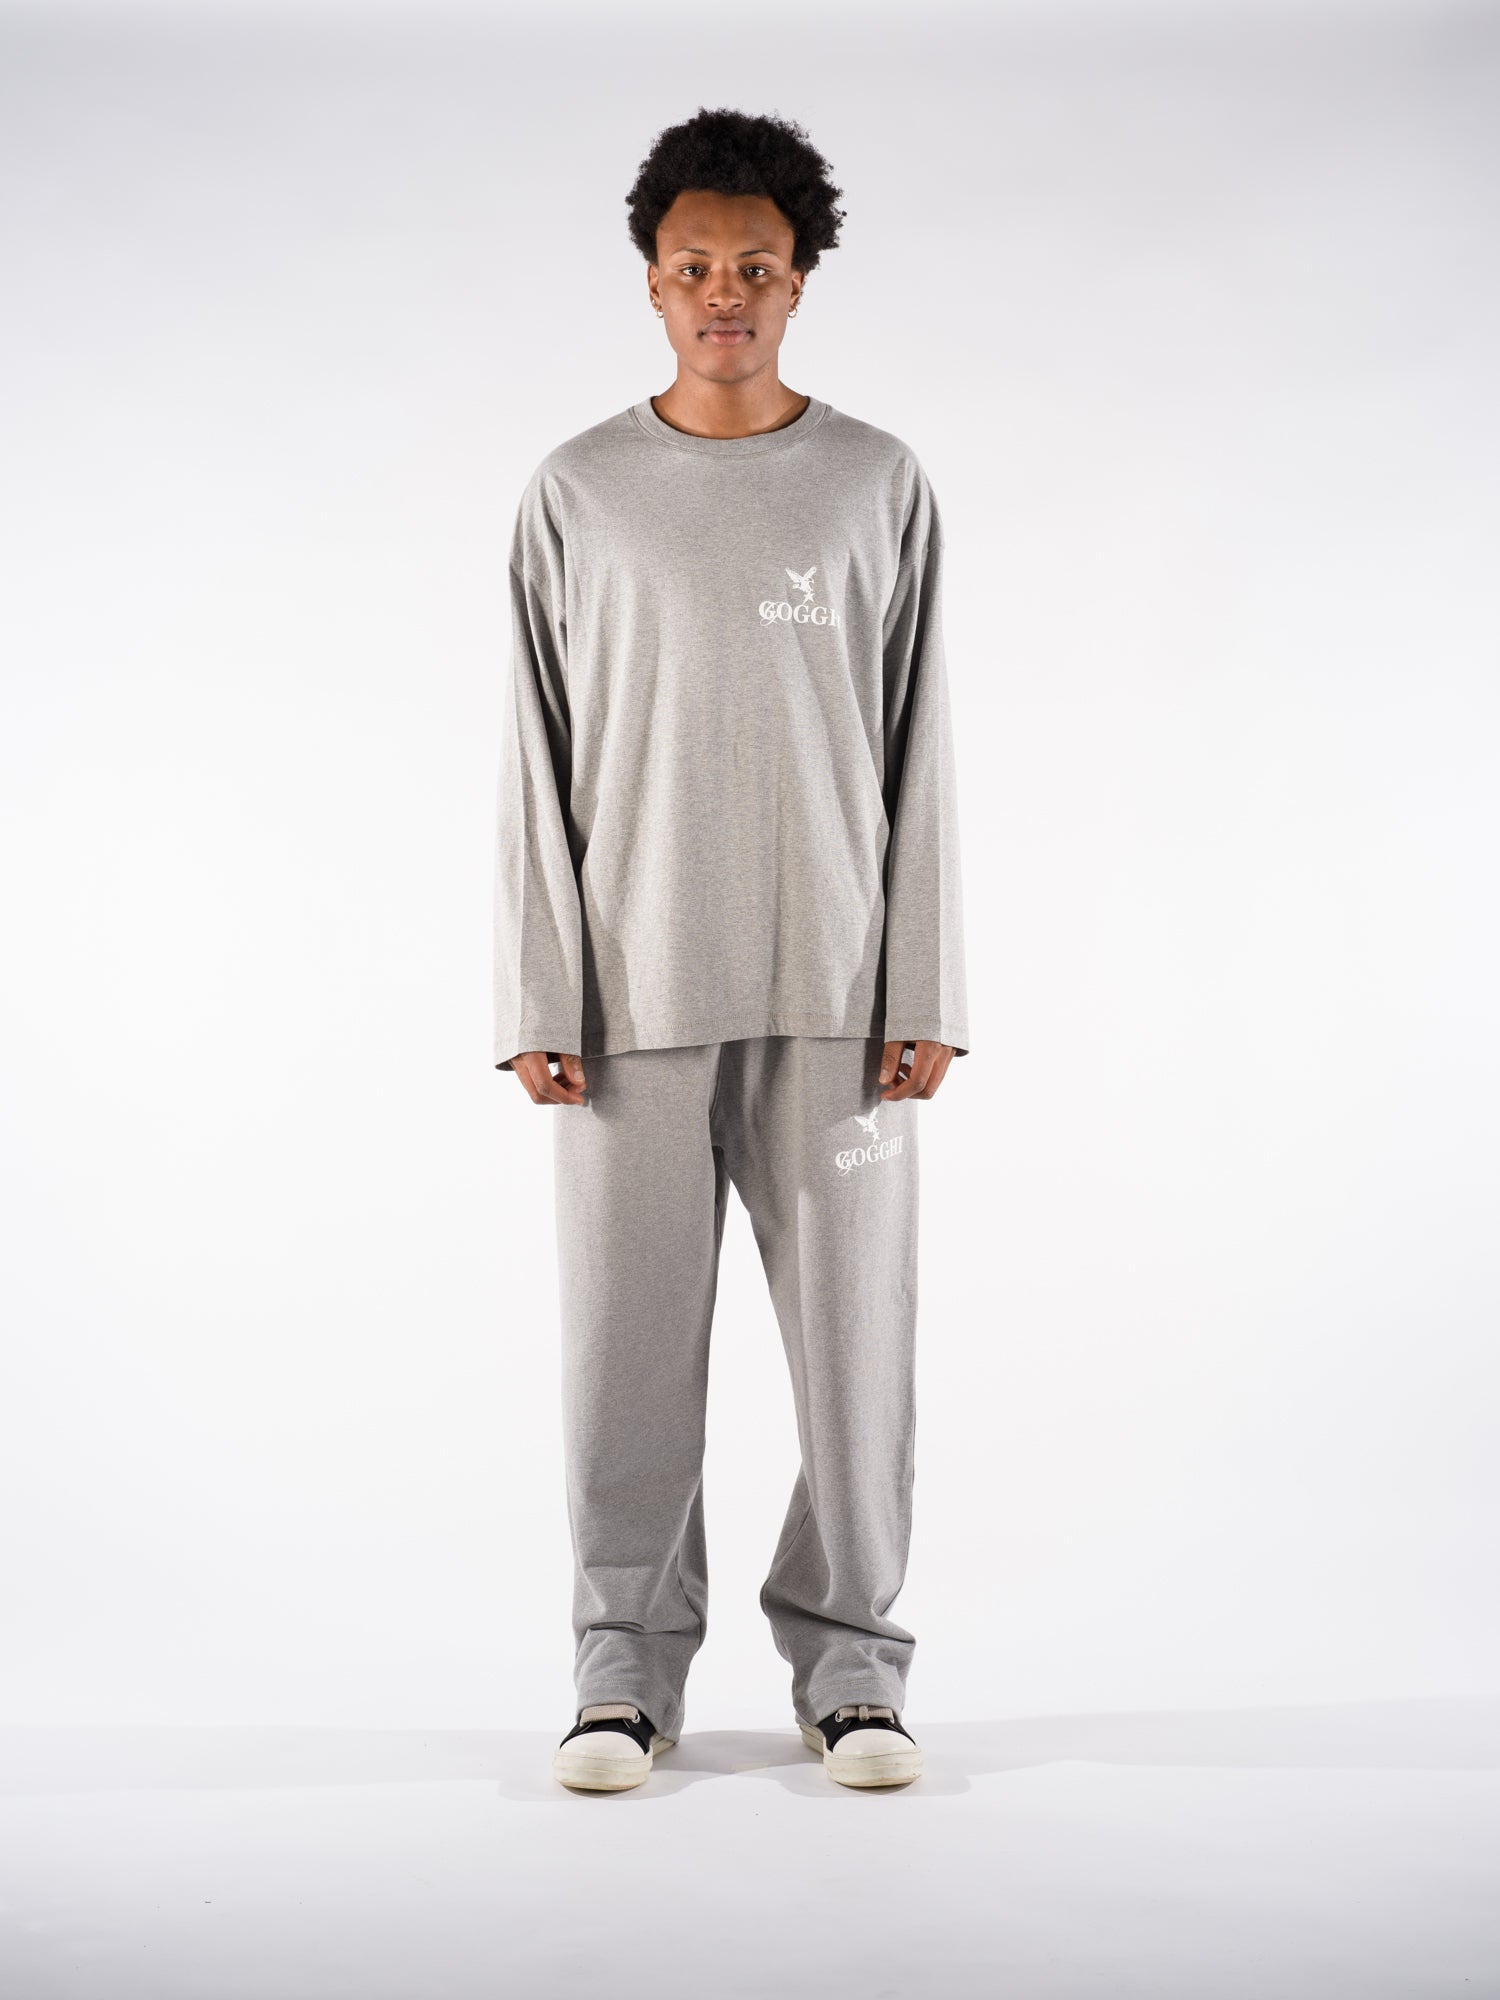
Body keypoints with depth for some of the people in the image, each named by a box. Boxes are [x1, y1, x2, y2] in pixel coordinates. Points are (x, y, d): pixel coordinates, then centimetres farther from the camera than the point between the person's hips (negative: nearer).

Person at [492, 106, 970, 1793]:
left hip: (832, 992, 0)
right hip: (634, 991, 0)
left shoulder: (881, 489, 7)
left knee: (853, 1330, 2)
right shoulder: (576, 496, 7)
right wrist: (537, 1003, -3)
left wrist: (922, 996, -2)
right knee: (628, 1337, 3)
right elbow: (537, 766, 4)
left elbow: (918, 759, 5)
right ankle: (628, 1668, 17)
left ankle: (849, 1666, 17)